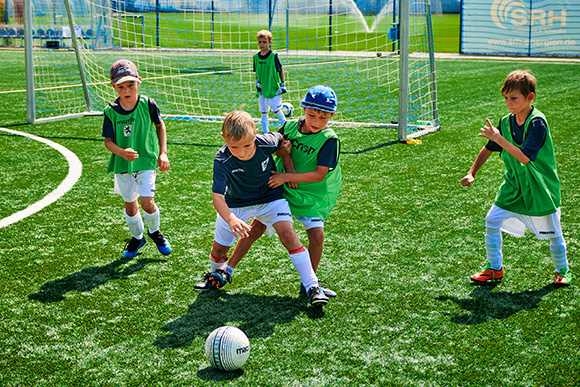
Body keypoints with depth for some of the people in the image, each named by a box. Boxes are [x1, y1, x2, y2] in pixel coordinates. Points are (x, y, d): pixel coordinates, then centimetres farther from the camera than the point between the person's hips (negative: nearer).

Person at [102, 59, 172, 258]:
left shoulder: (147, 104, -11)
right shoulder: (111, 111, -11)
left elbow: (160, 125, 6)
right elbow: (108, 141, -7)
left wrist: (163, 153, 1)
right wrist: (122, 152, -28)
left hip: (146, 160, -1)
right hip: (122, 165, 1)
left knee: (147, 203, -10)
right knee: (130, 205, 12)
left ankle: (154, 232, 22)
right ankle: (137, 237, 39)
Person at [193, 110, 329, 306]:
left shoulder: (267, 143, -28)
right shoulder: (222, 161, -32)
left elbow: (283, 140, -2)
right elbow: (217, 196, -39)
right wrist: (230, 219, -57)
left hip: (270, 198, 0)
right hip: (236, 204, 0)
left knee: (288, 234, -20)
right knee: (219, 247, 8)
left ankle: (312, 285, -15)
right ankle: (218, 274, 45)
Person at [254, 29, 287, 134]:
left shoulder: (273, 56, -10)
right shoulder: (256, 57, 4)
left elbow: (281, 70, -1)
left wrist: (282, 84, -4)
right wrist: (257, 82, 1)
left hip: (274, 89, -5)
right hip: (262, 90, 5)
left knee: (277, 111, -4)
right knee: (263, 112, 10)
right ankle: (264, 132, 20)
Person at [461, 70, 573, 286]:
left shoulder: (537, 123, -22)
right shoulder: (506, 122, -3)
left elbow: (525, 157, -30)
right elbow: (488, 149, 11)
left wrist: (499, 139, -32)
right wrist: (472, 173, 7)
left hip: (541, 188, -5)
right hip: (514, 185, 5)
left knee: (552, 233, 6)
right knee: (492, 221, -1)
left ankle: (562, 271, 30)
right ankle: (494, 268, 14)